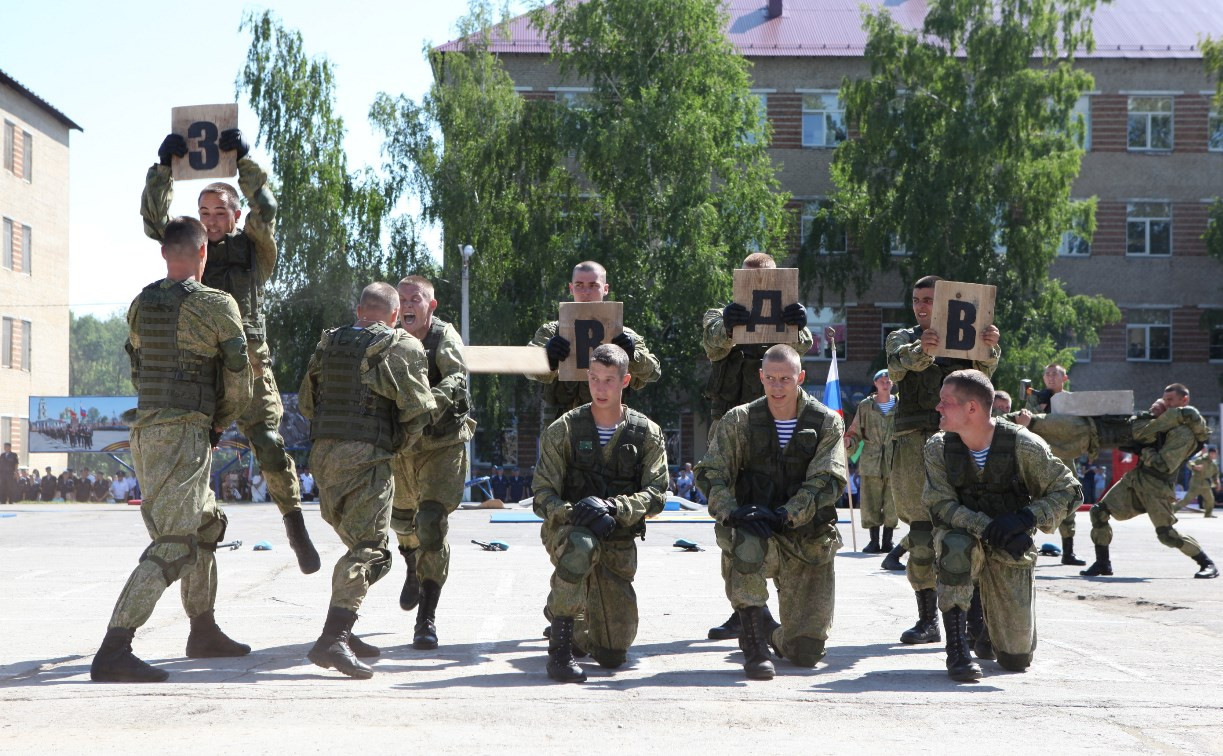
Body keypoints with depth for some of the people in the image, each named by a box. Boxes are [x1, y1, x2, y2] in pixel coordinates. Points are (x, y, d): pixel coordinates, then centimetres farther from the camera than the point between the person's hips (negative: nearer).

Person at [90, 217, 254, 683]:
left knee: (206, 527, 24)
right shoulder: (217, 305, -8)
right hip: (185, 435, -8)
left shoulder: (139, 305, 11)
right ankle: (113, 653, -23)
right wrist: (221, 421, 14)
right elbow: (239, 381, -4)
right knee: (173, 546, -12)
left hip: (145, 430, 8)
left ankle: (204, 632, 32)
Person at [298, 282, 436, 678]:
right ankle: (332, 639, -23)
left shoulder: (329, 343, 14)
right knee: (368, 549, -9)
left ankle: (342, 632, 19)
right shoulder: (403, 347, -3)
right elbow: (418, 408, -8)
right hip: (367, 456, -7)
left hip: (324, 452, 7)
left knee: (357, 542, 19)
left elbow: (306, 402, 22)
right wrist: (399, 444, 9)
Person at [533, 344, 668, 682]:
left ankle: (570, 629, 41)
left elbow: (656, 494, -9)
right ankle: (559, 650, -33)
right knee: (580, 547, -42)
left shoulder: (647, 434, 0)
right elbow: (543, 495, -7)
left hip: (619, 543, 3)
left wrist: (612, 507, -27)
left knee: (613, 654, 4)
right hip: (567, 530, -2)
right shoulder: (564, 430, -4)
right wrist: (573, 513, -28)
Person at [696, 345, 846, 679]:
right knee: (746, 544, -41)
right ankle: (754, 645, -27)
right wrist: (731, 512, -23)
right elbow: (709, 473, -3)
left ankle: (774, 635, 41)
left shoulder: (827, 423, 0)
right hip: (759, 534, -1)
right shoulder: (740, 421, 2)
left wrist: (786, 515, -26)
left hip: (809, 542, 1)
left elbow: (828, 481, -11)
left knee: (805, 652, 1)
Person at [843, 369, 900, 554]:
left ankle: (887, 541, 12)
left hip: (894, 461, 0)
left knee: (892, 503, 1)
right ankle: (874, 541, 10)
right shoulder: (865, 406, 6)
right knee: (870, 503, 1)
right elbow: (856, 432, 8)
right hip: (871, 461, 0)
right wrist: (848, 441, -12)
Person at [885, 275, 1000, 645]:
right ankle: (927, 620, 0)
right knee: (923, 527, -4)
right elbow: (897, 368, -10)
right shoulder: (901, 339, 14)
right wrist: (920, 350, -32)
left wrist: (989, 348, -29)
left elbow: (982, 370, -6)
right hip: (913, 439, -1)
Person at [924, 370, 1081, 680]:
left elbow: (1069, 491, -11)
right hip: (964, 536, 0)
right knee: (956, 547, -39)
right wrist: (986, 528, -31)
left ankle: (982, 615, 38)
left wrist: (1026, 518, -27)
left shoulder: (1022, 445, -15)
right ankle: (957, 647, -27)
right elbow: (940, 504, -15)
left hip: (1011, 552, 0)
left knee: (1016, 658, 2)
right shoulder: (938, 448, -9)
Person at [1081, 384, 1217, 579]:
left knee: (1167, 534, -12)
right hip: (1136, 476, 9)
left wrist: (1146, 453, -6)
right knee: (1099, 511, 0)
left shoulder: (1184, 434, -15)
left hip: (1156, 486, -9)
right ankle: (1102, 563, 7)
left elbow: (1163, 466, -22)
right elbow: (1137, 434, 2)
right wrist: (1155, 417, -10)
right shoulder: (1166, 420, 13)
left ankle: (1207, 564, 4)